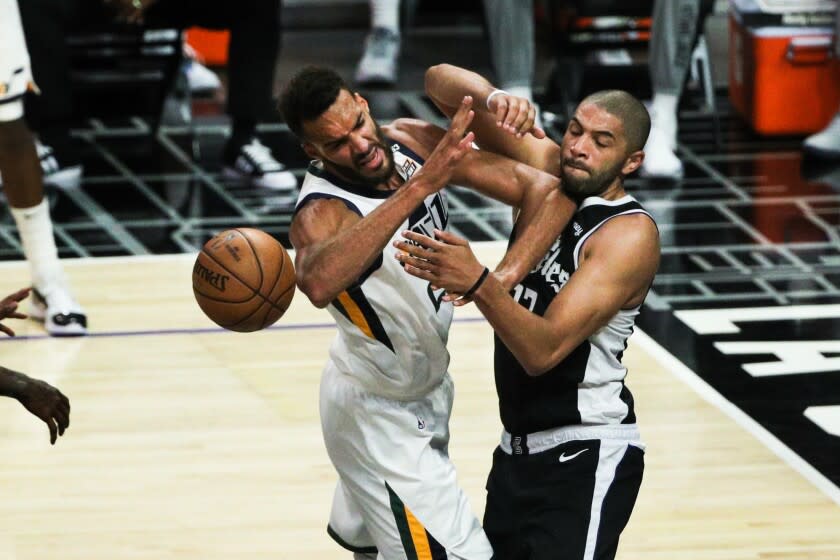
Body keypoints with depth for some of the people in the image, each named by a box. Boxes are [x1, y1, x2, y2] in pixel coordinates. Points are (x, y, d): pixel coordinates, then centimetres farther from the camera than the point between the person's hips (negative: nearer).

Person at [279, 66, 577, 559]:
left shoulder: (410, 141, -13)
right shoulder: (323, 212, -32)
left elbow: (544, 187, -17)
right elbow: (318, 282, -58)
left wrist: (505, 275, -35)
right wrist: (418, 186, -59)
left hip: (425, 386, 8)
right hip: (380, 417, -7)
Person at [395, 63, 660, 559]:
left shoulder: (630, 234, -19)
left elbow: (544, 349, -28)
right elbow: (441, 82, 3)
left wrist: (478, 283, -44)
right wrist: (493, 102, -19)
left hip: (585, 460, -8)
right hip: (519, 448, 8)